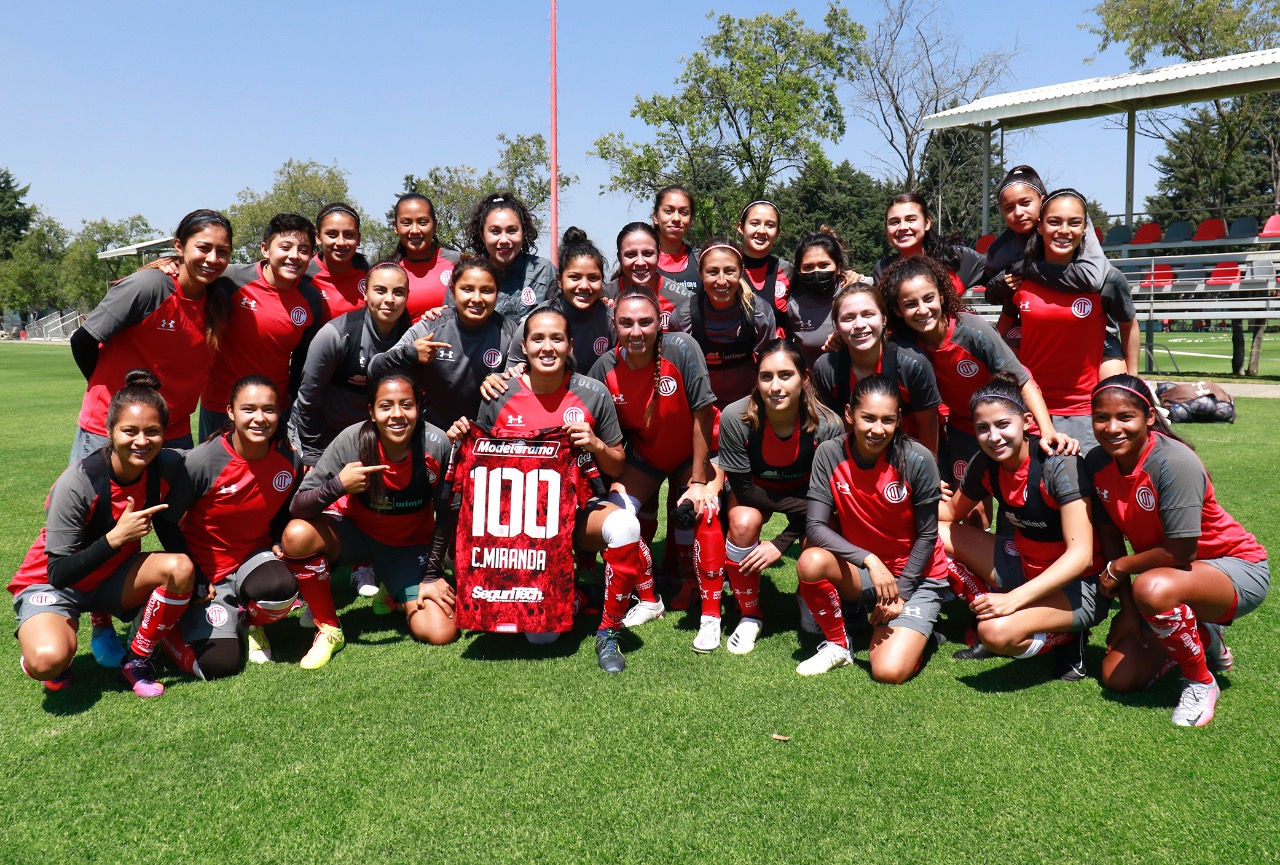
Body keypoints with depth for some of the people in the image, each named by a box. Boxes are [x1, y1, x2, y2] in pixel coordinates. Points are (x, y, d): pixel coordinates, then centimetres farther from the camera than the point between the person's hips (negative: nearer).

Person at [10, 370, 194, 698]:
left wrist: (197, 581, -5)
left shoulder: (168, 467, -15)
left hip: (114, 578, 5)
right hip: (52, 583, -4)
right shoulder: (77, 484, -28)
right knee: (48, 661, -34)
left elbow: (167, 525, 4)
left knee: (180, 568, -27)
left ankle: (136, 660, -5)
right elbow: (58, 573, -25)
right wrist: (116, 537, -36)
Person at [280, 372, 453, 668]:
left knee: (440, 633, -17)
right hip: (353, 531, 0)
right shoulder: (353, 440, -24)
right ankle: (329, 629, -10)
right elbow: (297, 508, -23)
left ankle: (397, 594, 18)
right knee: (297, 535, -33)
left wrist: (434, 575, -6)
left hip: (410, 545, 0)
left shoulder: (436, 444, -23)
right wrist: (338, 485, -41)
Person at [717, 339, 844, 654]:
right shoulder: (735, 418, -32)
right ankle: (750, 616, -7)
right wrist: (801, 507, -29)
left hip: (805, 491, 1)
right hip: (755, 490, 0)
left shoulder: (827, 425, -29)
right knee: (744, 522, -33)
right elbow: (744, 490, -22)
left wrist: (781, 543, -23)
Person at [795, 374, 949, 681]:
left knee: (889, 672, -22)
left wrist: (900, 593, -11)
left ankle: (911, 631, 15)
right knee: (811, 562, -32)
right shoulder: (830, 454, -13)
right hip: (859, 571, 2)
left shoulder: (917, 460, -18)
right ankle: (837, 644, -3)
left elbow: (927, 535, -9)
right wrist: (870, 560, -29)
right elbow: (815, 525, -18)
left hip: (915, 577, -2)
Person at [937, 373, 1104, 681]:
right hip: (1023, 566, 7)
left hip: (1075, 584, -7)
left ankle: (1066, 636, -2)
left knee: (997, 632, -33)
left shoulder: (1060, 465, -24)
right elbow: (952, 512, 12)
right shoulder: (985, 465, -5)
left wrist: (1014, 598, -36)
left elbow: (1080, 554, -29)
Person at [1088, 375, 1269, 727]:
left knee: (1153, 588, -40)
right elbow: (1110, 536, -2)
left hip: (1236, 567, -6)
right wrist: (1128, 609, -8)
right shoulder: (1097, 462, -10)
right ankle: (1203, 637, 25)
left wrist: (1119, 567, -13)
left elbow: (1181, 553, -28)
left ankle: (1201, 682, -11)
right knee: (1118, 678, -2)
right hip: (1169, 572, 7)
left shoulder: (1175, 463, -28)